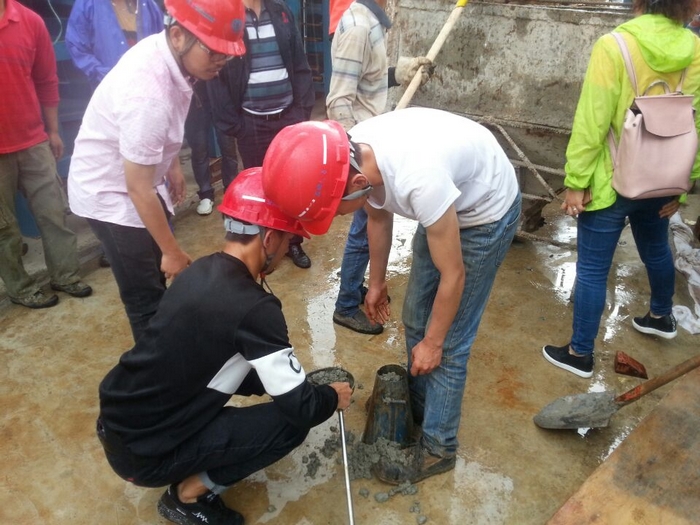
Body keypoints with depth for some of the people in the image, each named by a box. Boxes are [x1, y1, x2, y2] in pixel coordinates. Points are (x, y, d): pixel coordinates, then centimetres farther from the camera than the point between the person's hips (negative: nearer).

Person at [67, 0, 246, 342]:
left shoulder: (163, 50, -8)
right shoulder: (148, 94, -35)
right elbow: (139, 189, -28)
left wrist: (172, 165, 18)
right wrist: (172, 251, -19)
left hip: (136, 179, 9)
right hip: (111, 193, -9)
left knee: (156, 281, 21)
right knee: (145, 296, 1)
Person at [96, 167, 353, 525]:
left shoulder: (200, 271, 0)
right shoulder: (254, 308, -25)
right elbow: (301, 408, -17)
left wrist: (291, 377, 17)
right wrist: (334, 397, 5)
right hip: (143, 454, -8)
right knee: (291, 423, -7)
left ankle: (191, 474, 18)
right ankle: (189, 494, 6)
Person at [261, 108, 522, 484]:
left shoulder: (418, 179, -43)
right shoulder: (354, 154, -21)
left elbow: (453, 275, -27)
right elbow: (378, 216, 2)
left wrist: (432, 343, -12)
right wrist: (377, 282, 14)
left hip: (487, 211, -7)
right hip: (448, 202, 7)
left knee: (449, 342, -3)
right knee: (416, 319, 13)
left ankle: (437, 448, 17)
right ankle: (418, 407, 36)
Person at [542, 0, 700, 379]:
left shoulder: (614, 45, -19)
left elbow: (591, 123, -19)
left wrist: (576, 181, -11)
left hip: (612, 182, -6)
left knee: (592, 269, 5)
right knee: (656, 249, 28)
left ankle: (580, 354, 17)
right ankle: (662, 316, 52)